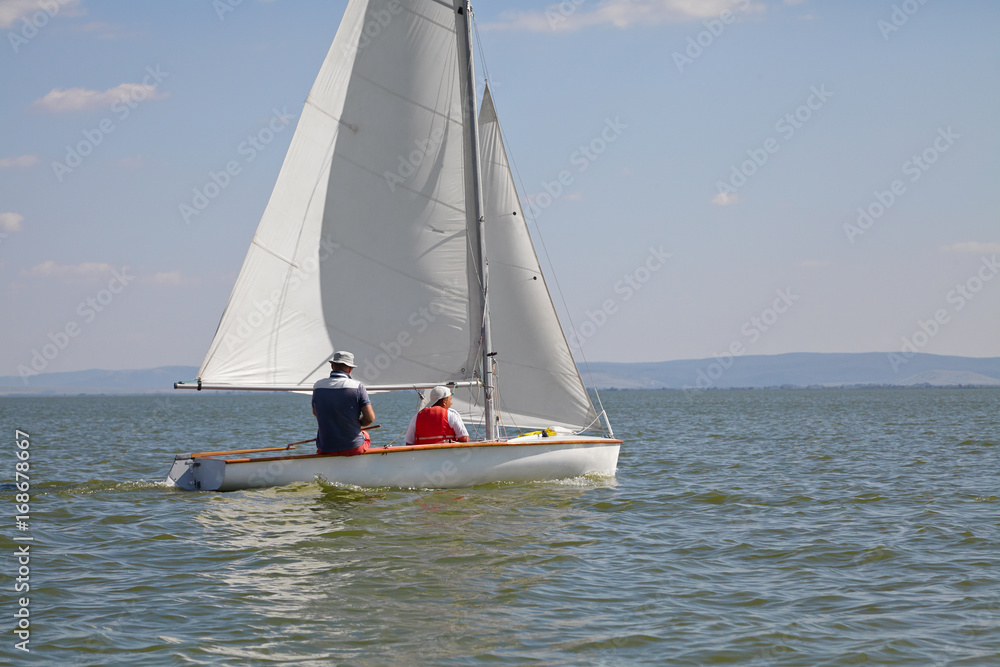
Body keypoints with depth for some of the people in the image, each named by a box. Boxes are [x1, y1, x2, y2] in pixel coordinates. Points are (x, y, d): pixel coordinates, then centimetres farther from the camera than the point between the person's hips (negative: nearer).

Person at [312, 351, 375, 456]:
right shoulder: (357, 387, -13)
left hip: (326, 449, 2)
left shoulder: (318, 386, -3)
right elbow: (370, 418, -15)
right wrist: (357, 423, 6)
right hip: (354, 447, -2)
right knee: (365, 435, 34)